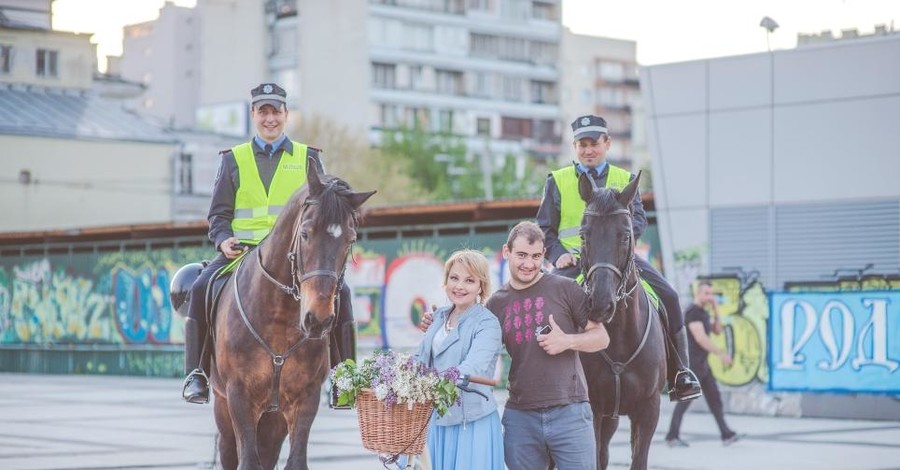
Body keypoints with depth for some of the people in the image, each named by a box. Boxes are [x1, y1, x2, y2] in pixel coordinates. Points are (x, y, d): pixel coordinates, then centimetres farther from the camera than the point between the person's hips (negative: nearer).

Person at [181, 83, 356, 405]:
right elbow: (218, 214, 13)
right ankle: (195, 373, -17)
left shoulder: (307, 158, 14)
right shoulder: (234, 160, 14)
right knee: (201, 288, -25)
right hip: (243, 252, 0)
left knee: (339, 290, -24)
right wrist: (223, 240, -9)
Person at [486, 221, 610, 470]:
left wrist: (568, 341, -15)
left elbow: (601, 337, 4)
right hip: (520, 416, 3)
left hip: (569, 412, -3)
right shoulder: (496, 303, 9)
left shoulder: (565, 289, 0)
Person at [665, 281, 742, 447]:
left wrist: (716, 311, 4)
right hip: (692, 363, -9)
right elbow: (700, 338, -24)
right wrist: (721, 354, -23)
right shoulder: (692, 312, -15)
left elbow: (718, 331, 15)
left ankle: (726, 435, 5)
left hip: (702, 363, 9)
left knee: (714, 397, 5)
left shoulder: (703, 313, 16)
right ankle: (672, 437, 1)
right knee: (685, 399, -5)